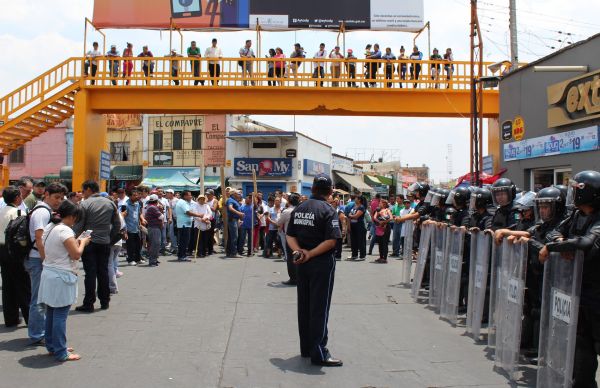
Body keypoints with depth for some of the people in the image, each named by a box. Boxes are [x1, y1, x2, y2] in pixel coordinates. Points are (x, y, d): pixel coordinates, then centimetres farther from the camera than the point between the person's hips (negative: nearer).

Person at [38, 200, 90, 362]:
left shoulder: (49, 228, 11)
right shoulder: (65, 230, -17)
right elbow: (76, 254, -18)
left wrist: (76, 242, 12)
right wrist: (83, 242, -2)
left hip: (48, 274, 10)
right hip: (61, 277, -10)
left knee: (51, 313, 17)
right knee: (60, 315, -4)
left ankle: (51, 346, 28)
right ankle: (60, 353, 2)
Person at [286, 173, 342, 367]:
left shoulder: (299, 208, 7)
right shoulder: (328, 210, -13)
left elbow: (290, 235, 5)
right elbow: (331, 240, -22)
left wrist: (299, 251, -10)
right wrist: (310, 254, -17)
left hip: (302, 263, 6)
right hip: (322, 264, -6)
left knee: (304, 305, 14)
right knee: (319, 308, -1)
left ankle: (306, 347, 24)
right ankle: (319, 353, 4)